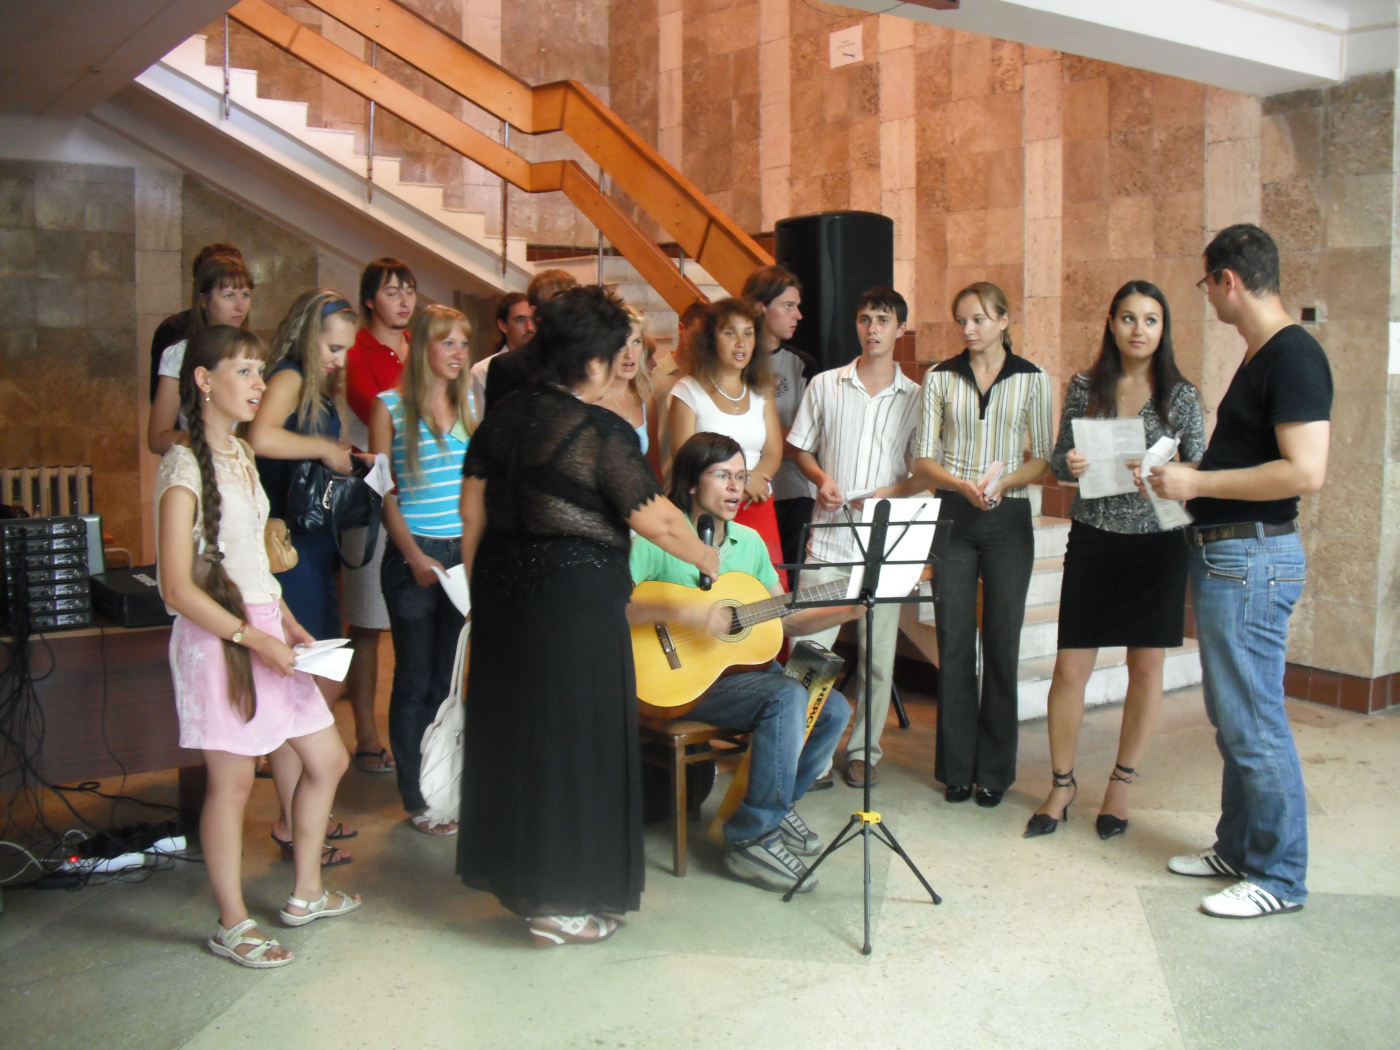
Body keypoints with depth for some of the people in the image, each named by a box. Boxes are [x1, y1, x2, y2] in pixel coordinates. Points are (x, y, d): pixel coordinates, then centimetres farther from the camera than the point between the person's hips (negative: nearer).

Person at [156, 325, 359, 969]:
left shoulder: (239, 455, 13)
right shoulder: (184, 466, -13)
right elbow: (178, 588, -17)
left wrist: (289, 626, 9)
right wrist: (253, 639, -19)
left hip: (265, 631, 8)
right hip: (216, 638, -8)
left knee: (327, 759, 12)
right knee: (233, 781, 1)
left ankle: (305, 894, 29)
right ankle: (232, 925, 18)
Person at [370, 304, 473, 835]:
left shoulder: (472, 404, 11)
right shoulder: (391, 407, -2)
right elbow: (384, 492, -4)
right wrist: (414, 556, -11)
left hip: (466, 553, 4)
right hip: (414, 557, -4)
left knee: (453, 676, 10)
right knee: (416, 680, 4)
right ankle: (417, 798, 14)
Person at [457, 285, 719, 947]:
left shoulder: (502, 416, 6)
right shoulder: (602, 432, -15)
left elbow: (472, 508, 10)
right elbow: (657, 521, -16)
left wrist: (480, 586, 18)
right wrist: (712, 562, 0)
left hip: (503, 592, 8)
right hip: (576, 599, -8)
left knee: (509, 729, 18)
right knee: (571, 741, 3)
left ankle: (509, 871, 35)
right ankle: (558, 904, 12)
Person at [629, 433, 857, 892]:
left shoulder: (749, 541, 12)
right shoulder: (656, 540, -10)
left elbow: (785, 618, 14)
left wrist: (849, 610, 1)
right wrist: (682, 613, -30)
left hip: (741, 668, 7)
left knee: (833, 709, -8)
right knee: (787, 696, -28)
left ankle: (776, 804, 12)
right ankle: (751, 839, -17)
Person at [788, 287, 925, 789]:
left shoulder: (915, 397, 6)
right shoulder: (825, 385, 7)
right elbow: (800, 448, 13)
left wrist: (892, 493, -11)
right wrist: (821, 478, -7)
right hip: (828, 536, 0)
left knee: (878, 653, 5)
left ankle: (863, 752, 19)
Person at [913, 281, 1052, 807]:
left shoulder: (1032, 379, 4)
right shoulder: (940, 377, 5)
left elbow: (1043, 459, 3)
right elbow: (922, 458, 1)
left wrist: (1002, 480, -16)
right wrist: (963, 484, -17)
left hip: (1008, 520, 0)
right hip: (952, 517, 1)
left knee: (1001, 644, 3)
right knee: (954, 645, 3)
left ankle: (995, 770, 15)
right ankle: (957, 769, 14)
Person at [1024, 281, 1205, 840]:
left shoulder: (1181, 395, 1)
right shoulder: (1085, 387, 4)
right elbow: (1059, 460, 8)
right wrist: (1070, 464, -15)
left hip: (1158, 543, 0)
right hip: (1093, 540, 0)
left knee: (1146, 668, 8)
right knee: (1070, 668, -1)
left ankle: (1121, 784, 25)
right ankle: (1062, 784, 17)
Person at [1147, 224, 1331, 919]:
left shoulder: (1293, 356, -16)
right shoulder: (1260, 357, 15)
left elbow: (1305, 472, -25)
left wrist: (1198, 483, -19)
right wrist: (1191, 478, 14)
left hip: (1252, 559, -10)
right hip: (1224, 553, 10)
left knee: (1252, 723, -2)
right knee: (1233, 717, 18)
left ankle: (1279, 876, 10)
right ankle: (1239, 847, 30)